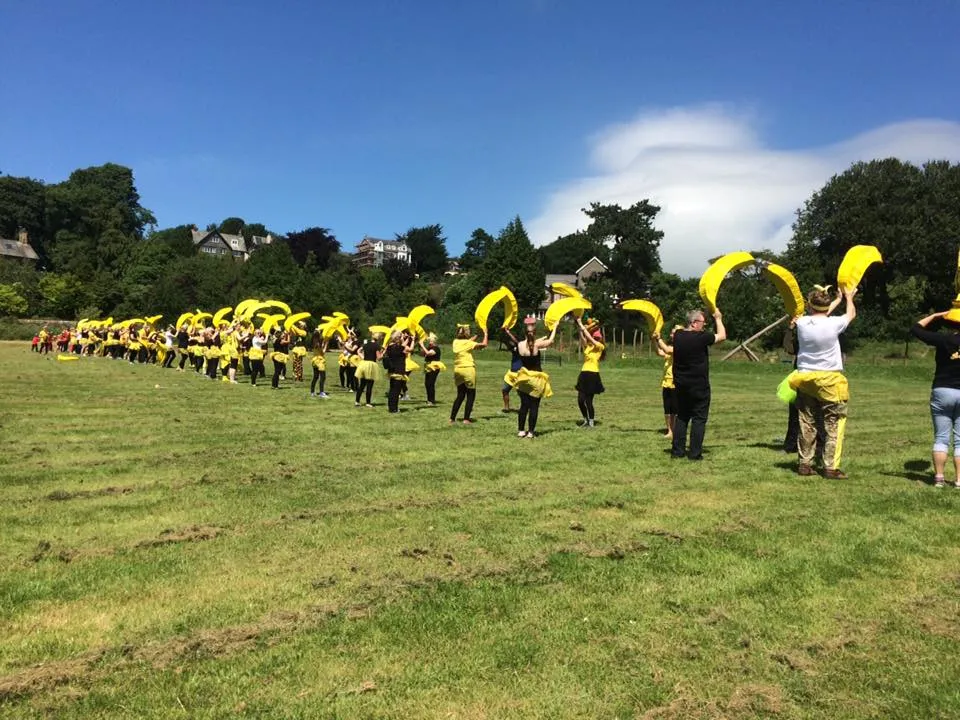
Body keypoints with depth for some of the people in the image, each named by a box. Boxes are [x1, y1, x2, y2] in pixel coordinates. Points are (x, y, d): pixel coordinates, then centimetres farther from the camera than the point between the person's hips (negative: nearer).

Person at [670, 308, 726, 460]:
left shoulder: (678, 335, -1)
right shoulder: (701, 337, -19)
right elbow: (722, 336, -5)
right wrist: (718, 319, 7)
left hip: (680, 385, 6)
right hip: (699, 386, -6)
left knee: (681, 416, 14)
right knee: (699, 419, 3)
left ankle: (677, 450, 15)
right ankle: (695, 453, 2)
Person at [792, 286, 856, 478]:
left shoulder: (802, 323, -4)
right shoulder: (833, 324, -13)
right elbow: (851, 314, 9)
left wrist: (838, 299, 32)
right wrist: (849, 297, 31)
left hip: (805, 378, 4)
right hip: (829, 380, -4)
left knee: (807, 423, 11)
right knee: (834, 424, 4)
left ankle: (805, 464, 16)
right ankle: (831, 467, 1)